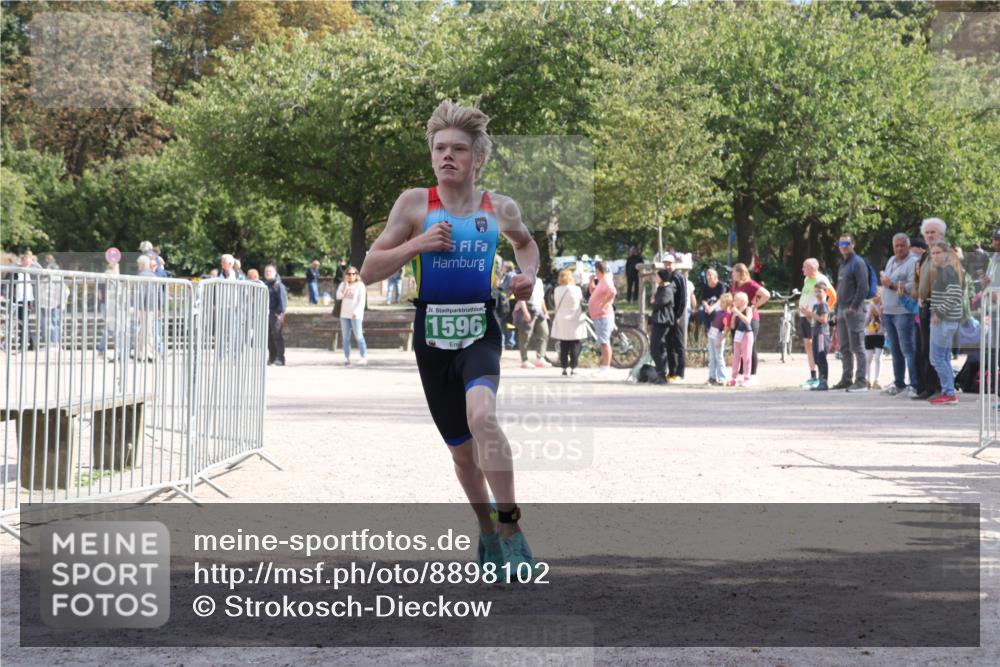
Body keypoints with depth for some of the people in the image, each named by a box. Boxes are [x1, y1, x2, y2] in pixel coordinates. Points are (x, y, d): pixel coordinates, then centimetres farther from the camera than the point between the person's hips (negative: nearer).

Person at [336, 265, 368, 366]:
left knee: (358, 336, -9)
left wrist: (356, 312, -19)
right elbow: (339, 296, -2)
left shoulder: (360, 285, -4)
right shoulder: (343, 285, 11)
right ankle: (347, 358, 9)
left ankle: (364, 358, -8)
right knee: (346, 337, 6)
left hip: (355, 315, -5)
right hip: (344, 314, 5)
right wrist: (345, 285, -9)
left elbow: (361, 301, -9)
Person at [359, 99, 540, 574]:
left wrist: (528, 275, 6)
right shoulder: (415, 204, -2)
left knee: (482, 415, -31)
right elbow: (369, 270, 0)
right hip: (432, 335, 1)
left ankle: (510, 527, -21)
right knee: (461, 449, 11)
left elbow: (525, 242, 27)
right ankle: (488, 531, 35)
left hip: (480, 331, -1)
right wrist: (418, 244, -14)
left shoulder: (500, 209, 3)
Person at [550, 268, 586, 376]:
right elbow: (581, 301, 0)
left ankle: (564, 368, 7)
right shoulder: (576, 289, -11)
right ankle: (573, 368, 1)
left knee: (563, 346, 8)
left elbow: (556, 304, 3)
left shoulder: (557, 290, -3)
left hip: (561, 320, 3)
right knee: (575, 346, 3)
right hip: (575, 321, -3)